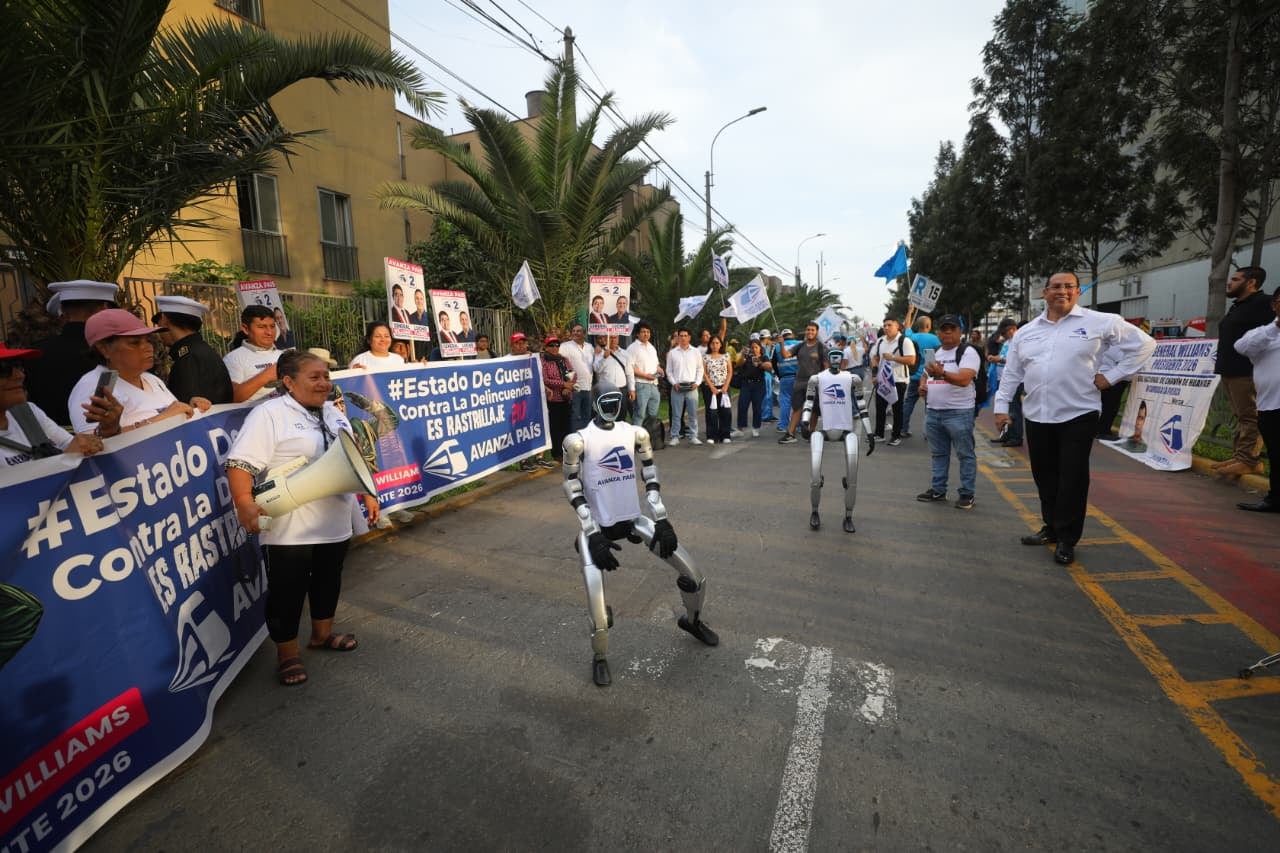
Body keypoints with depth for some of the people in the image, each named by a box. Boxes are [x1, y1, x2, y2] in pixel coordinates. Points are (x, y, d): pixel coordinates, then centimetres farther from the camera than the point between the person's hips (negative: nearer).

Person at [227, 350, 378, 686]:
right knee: (287, 591, 7)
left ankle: (322, 634, 40)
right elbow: (240, 463, -19)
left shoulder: (334, 413, 11)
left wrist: (367, 494, 14)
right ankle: (288, 654, 24)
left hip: (334, 524, 7)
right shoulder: (269, 415, -12)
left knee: (328, 581, 20)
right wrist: (244, 502, -30)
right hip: (290, 530, -7)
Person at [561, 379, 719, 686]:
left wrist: (661, 520, -1)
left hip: (633, 520, 4)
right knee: (598, 611, -14)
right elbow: (573, 493, -10)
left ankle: (692, 620, 38)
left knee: (694, 576, 4)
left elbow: (651, 479, 5)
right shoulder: (578, 441, -13)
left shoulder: (636, 434, -1)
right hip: (598, 527, -4)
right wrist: (593, 534, -15)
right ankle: (600, 659, 20)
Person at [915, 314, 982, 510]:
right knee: (938, 454, 15)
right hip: (933, 412, 7)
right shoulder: (935, 353, 15)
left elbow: (964, 379, -22)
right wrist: (922, 384, 6)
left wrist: (942, 373, -36)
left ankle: (967, 494, 10)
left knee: (965, 455, 2)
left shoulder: (968, 352, -8)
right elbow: (925, 374, 28)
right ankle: (937, 489, 24)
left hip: (959, 413, -7)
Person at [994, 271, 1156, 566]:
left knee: (1072, 480, 0)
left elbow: (1144, 344, 5)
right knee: (1044, 477, 12)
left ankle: (1067, 539, 12)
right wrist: (1001, 406, 8)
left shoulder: (1100, 323, -1)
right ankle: (1051, 528, 28)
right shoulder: (1026, 332, 10)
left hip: (1078, 416, -4)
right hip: (1037, 417, 4)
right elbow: (1011, 373, 14)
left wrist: (1112, 375, -2)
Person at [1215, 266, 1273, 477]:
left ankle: (1249, 460, -6)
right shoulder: (1237, 306, 21)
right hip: (1231, 371, 10)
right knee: (1241, 416, 13)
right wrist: (1221, 365, 19)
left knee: (1249, 417, -7)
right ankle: (1239, 457, 18)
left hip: (1247, 372, -10)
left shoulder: (1263, 303, -8)